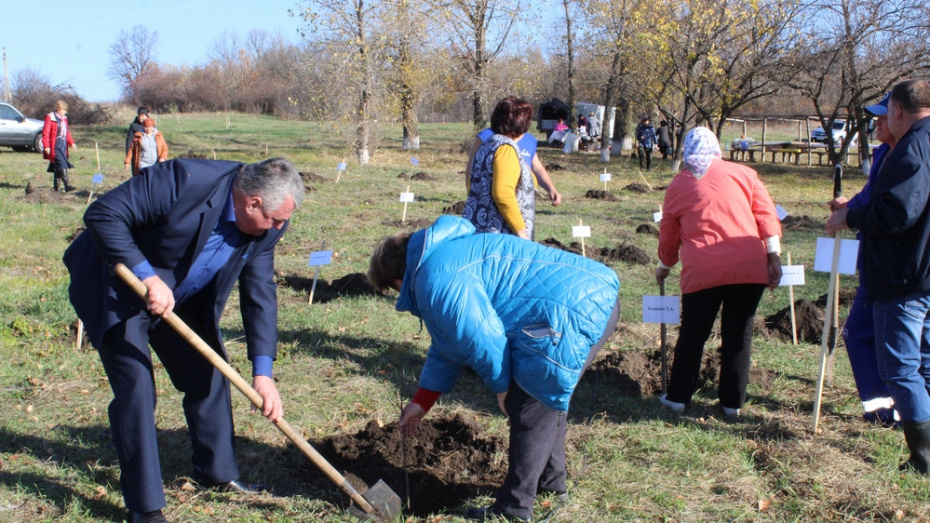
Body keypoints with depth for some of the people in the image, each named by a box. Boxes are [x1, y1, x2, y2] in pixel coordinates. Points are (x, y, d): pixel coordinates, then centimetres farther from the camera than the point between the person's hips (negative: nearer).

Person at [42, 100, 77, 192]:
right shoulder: (50, 118, -10)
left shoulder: (64, 118, 14)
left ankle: (56, 186, 17)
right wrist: (46, 146, -17)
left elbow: (67, 132, 22)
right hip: (55, 146, -8)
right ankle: (67, 185, -20)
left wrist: (71, 142, 11)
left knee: (58, 167, 11)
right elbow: (45, 133, -12)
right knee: (62, 164, -16)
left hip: (63, 146, 8)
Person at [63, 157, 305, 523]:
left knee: (209, 375, 10)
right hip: (116, 290, -7)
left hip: (181, 298, 7)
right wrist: (147, 276, -37)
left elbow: (260, 295, -9)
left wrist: (263, 372, -17)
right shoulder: (184, 180, -34)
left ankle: (217, 472, 30)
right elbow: (102, 214, -31)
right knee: (136, 389, -13)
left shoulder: (263, 228, -13)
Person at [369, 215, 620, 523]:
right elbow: (447, 344, 28)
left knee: (528, 410, -2)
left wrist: (501, 387, 5)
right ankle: (551, 481, 40)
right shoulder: (444, 255, 22)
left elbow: (483, 341, -13)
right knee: (545, 394, 25)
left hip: (576, 310, -11)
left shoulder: (437, 281, -13)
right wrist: (421, 402, 31)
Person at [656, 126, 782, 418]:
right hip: (749, 267, 0)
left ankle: (678, 397, 18)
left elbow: (669, 235, 19)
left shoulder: (679, 185, 12)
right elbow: (765, 215, 1)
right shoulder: (743, 174, 11)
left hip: (702, 271, 0)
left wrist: (664, 266, 34)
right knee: (738, 335, 9)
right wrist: (773, 256, 0)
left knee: (693, 335, 12)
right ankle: (732, 403, 14)